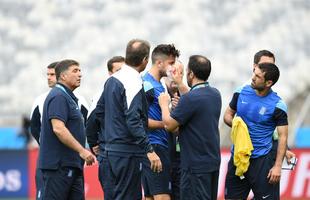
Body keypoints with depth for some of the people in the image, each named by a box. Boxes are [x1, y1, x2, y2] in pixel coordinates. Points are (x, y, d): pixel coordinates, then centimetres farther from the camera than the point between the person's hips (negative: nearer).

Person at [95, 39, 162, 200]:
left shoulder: (112, 79, 12)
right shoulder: (133, 82, -16)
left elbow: (99, 111, 21)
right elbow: (133, 121, -24)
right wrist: (149, 150, -25)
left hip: (111, 149, 9)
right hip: (127, 151, -9)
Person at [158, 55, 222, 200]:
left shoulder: (190, 99, -21)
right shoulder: (215, 94, 5)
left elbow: (169, 125, -14)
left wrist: (164, 104, 3)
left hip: (196, 164, -8)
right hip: (213, 160, 8)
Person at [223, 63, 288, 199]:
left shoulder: (277, 105, -11)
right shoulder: (241, 92, 1)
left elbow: (282, 136, -9)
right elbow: (228, 114, 15)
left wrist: (277, 166, -16)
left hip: (261, 160, -5)